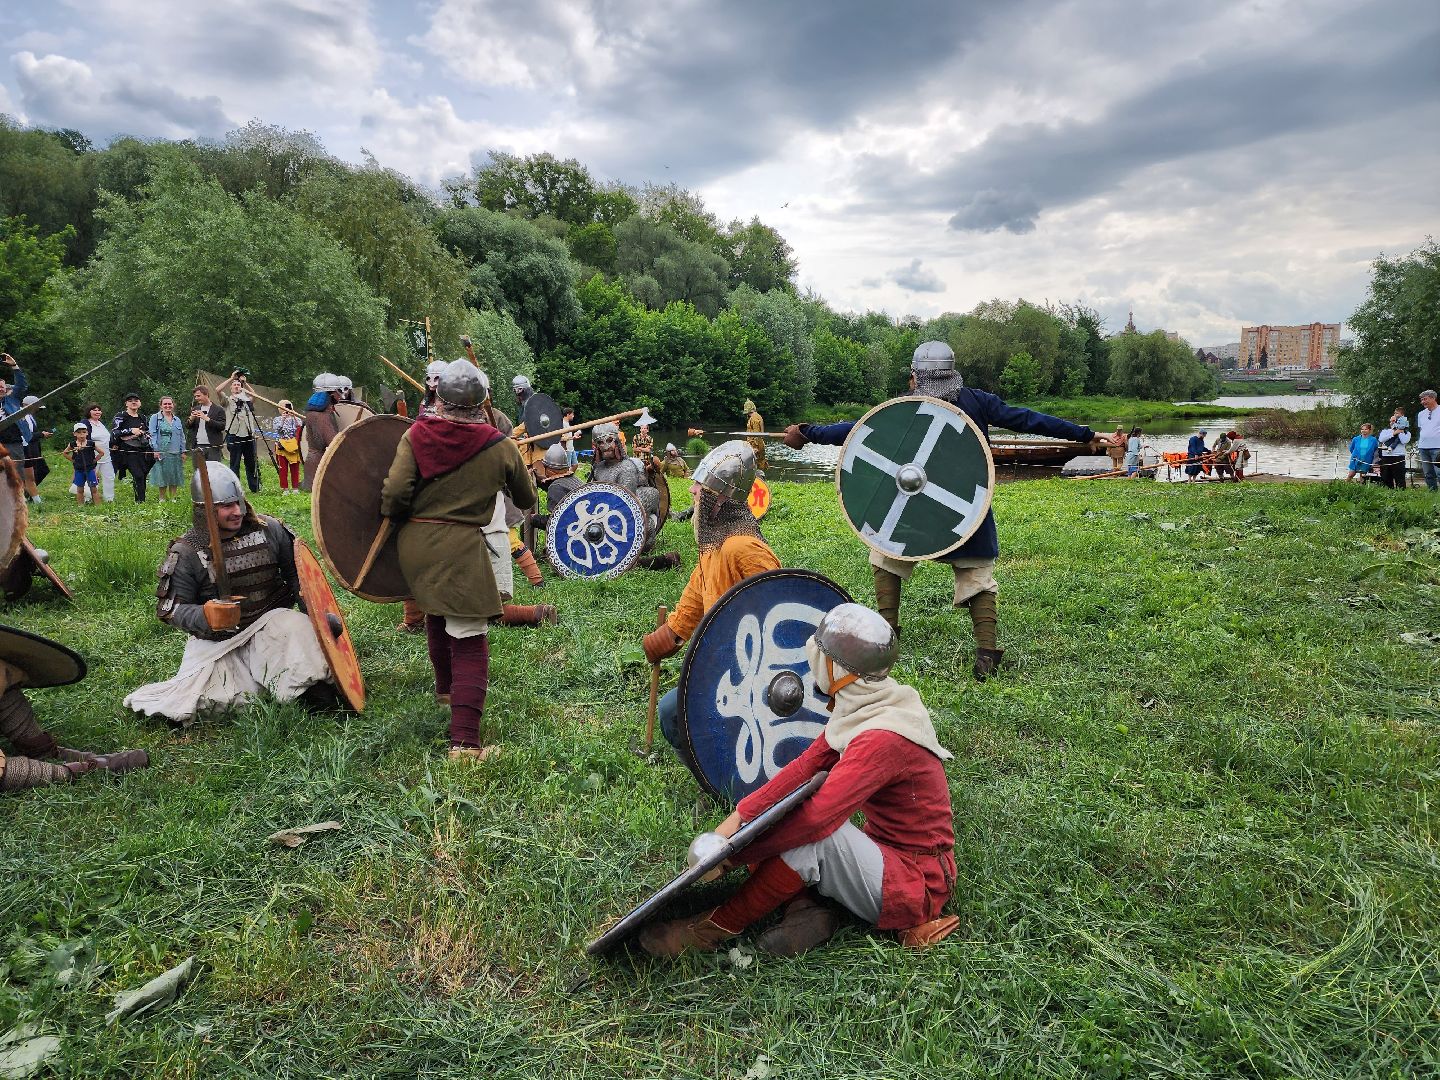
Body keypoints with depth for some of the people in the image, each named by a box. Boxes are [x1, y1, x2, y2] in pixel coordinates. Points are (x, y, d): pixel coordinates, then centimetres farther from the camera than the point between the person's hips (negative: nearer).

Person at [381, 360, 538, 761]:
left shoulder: (416, 435, -3)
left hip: (414, 544, 4)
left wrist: (395, 515, 10)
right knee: (469, 641, -3)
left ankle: (446, 689, 52)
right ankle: (465, 741, -10)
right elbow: (527, 501, 10)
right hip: (461, 549, -4)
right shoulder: (500, 447, -3)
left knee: (437, 614, 29)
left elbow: (395, 493, -11)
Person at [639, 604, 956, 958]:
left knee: (810, 832, -32)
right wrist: (739, 817, -17)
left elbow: (819, 816, -34)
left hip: (916, 885, -9)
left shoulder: (882, 739, -29)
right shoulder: (860, 711, 0)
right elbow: (806, 766, -5)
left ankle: (712, 929, -17)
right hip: (886, 852, 9)